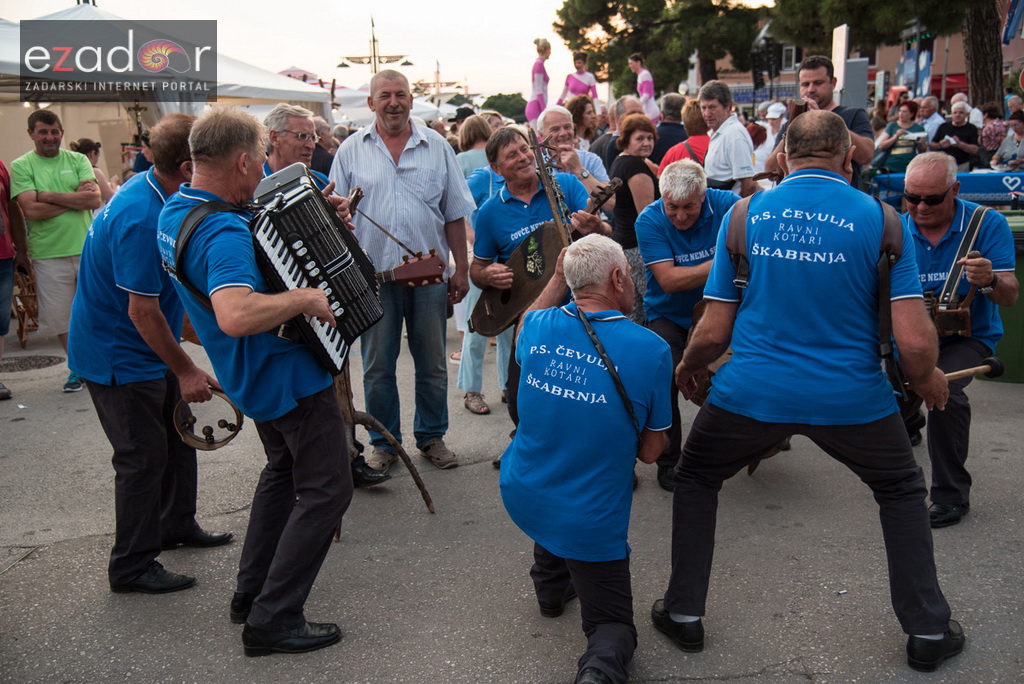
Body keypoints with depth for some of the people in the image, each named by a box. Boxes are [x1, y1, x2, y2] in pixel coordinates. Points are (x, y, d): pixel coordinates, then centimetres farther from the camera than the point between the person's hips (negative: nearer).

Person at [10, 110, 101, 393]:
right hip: (49, 255, -1)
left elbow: (95, 200, -8)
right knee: (61, 317, 8)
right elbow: (31, 210, -13)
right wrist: (76, 197, -10)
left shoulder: (78, 160, 5)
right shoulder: (21, 166, 0)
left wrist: (48, 195, -12)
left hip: (87, 249, 1)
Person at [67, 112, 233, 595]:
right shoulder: (142, 220, -30)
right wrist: (186, 371, -20)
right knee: (143, 456, -1)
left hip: (142, 349, 10)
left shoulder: (154, 190, 1)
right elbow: (143, 312, -27)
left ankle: (176, 525, 37)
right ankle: (131, 567, 13)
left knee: (177, 433, 19)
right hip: (117, 354, -10)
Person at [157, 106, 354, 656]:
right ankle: (274, 620, 5)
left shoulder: (176, 210, 2)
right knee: (325, 490, 1)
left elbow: (266, 232, 18)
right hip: (289, 376, -10)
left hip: (256, 377, 10)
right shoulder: (222, 233, -29)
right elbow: (236, 316, -46)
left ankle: (251, 592, 33)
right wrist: (304, 298, -32)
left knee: (282, 471, 26)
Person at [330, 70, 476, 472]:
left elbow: (454, 215, 8)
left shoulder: (436, 147, 6)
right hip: (372, 272, 0)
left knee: (432, 362, 9)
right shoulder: (351, 151, 4)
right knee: (377, 365, 7)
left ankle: (432, 437, 24)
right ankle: (384, 442, 21)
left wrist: (462, 269, 4)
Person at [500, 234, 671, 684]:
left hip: (521, 496, 5)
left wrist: (557, 280, 19)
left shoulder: (539, 327, -8)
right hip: (589, 520, -4)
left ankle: (550, 584, 42)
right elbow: (650, 451, -7)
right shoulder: (652, 351, -18)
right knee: (612, 627, 13)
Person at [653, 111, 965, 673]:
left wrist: (686, 368, 20)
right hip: (852, 398, 0)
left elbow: (714, 332, -1)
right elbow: (915, 343, -10)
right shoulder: (879, 220, -4)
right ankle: (928, 632, 33)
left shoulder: (744, 214, -1)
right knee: (902, 491, 27)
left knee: (696, 480, 26)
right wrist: (927, 381, 12)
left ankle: (684, 615, 29)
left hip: (750, 393, 1)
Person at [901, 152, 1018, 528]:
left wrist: (989, 281, -36)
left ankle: (951, 495, -11)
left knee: (945, 391, -30)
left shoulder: (987, 224, -9)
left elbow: (1010, 296, -13)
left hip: (968, 333, -3)